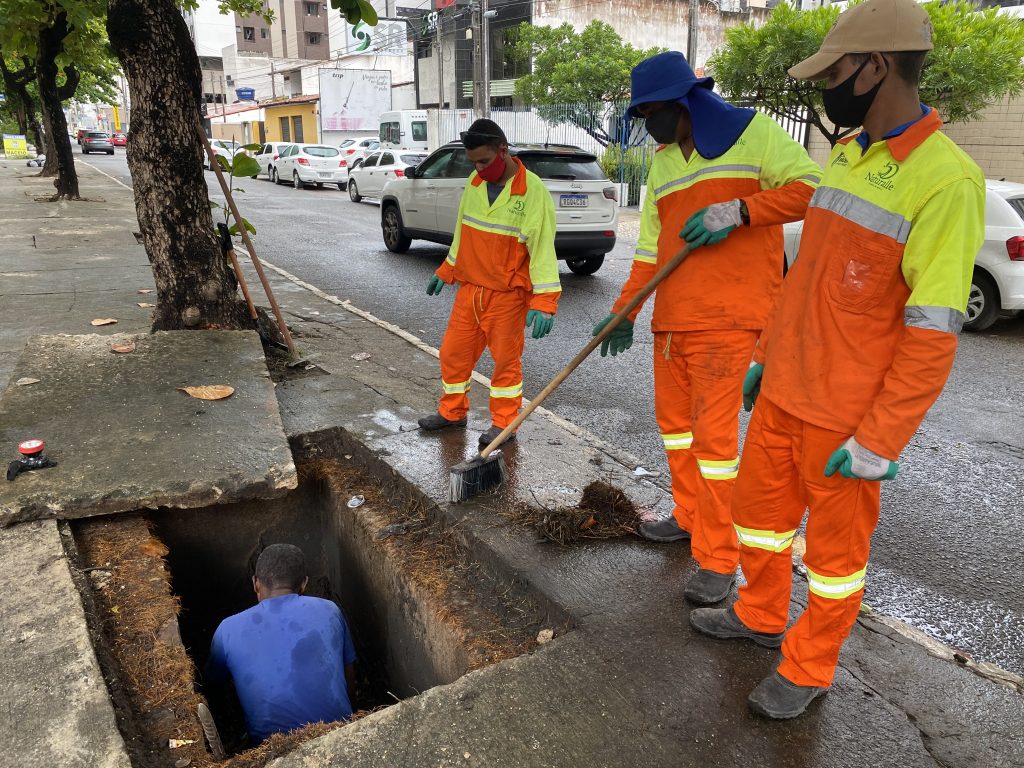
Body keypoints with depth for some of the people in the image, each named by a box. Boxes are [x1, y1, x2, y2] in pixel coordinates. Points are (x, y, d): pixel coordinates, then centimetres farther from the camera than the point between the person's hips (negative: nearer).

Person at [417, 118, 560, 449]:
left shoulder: (532, 191, -15)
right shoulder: (475, 183, 5)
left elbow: (543, 247, -17)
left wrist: (543, 302, -23)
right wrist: (445, 271, 21)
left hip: (508, 295, -6)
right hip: (469, 288, 6)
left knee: (506, 359, 5)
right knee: (453, 353, 12)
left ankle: (504, 423, 21)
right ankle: (452, 412, 31)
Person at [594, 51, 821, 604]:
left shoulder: (752, 132, -1)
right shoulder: (662, 161, 18)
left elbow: (810, 188, -7)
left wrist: (738, 210, -19)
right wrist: (623, 311, 14)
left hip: (726, 316, -7)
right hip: (671, 315, 7)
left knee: (712, 431, -9)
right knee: (674, 420, 13)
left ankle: (718, 561, 1)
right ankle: (689, 517, 32)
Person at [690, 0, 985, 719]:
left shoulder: (946, 179, -17)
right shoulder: (844, 156, 8)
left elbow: (931, 332, -20)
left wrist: (879, 439, -19)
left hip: (847, 414, -7)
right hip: (784, 390, 8)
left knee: (835, 544, 10)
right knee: (759, 504, 20)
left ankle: (808, 670, 31)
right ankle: (762, 615, 44)